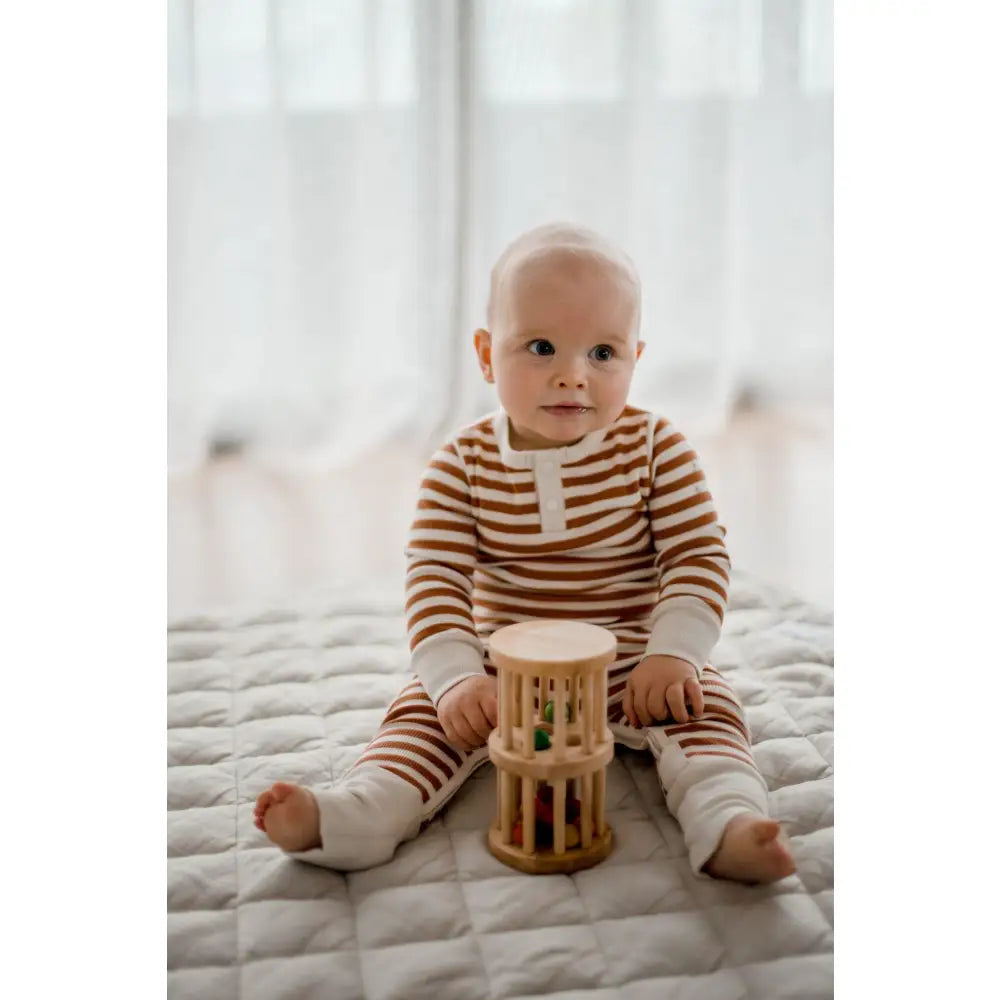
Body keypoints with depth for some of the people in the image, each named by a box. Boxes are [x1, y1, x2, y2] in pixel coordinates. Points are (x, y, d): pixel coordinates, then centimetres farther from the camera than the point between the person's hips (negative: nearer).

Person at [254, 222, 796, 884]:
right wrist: (457, 678, -25)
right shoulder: (463, 466, -7)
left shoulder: (656, 448, -8)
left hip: (634, 663, -1)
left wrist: (672, 654, -23)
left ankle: (727, 827, -43)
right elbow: (435, 580, -11)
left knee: (706, 708, -25)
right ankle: (353, 816, -33)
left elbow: (699, 557, -9)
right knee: (425, 710, -17)